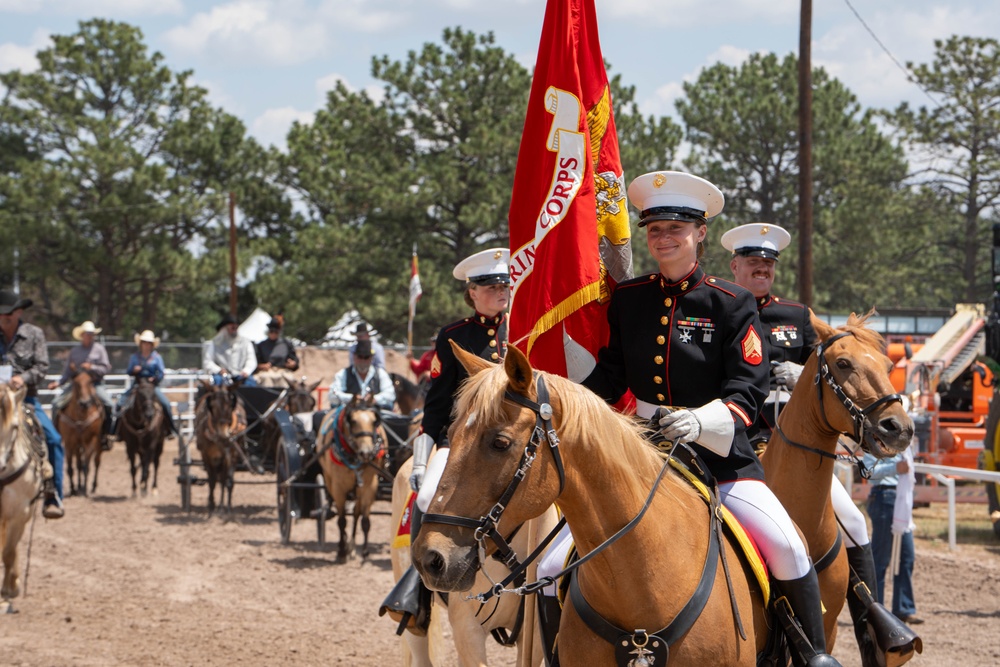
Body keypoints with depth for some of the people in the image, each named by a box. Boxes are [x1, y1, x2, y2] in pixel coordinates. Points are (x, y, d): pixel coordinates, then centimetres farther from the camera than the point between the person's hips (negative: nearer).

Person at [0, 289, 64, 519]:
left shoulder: (34, 334, 4)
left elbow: (42, 366, -3)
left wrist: (24, 378, -21)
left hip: (25, 396, -1)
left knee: (53, 439, -18)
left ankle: (53, 496, -12)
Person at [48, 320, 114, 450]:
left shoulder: (99, 349, 5)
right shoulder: (74, 351, 12)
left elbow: (106, 368, -1)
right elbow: (67, 372, 12)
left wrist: (92, 368, -17)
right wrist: (58, 383, -3)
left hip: (95, 384, -2)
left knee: (109, 405, -26)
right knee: (56, 404, -16)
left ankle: (105, 434, -11)